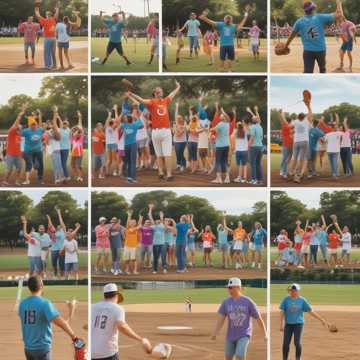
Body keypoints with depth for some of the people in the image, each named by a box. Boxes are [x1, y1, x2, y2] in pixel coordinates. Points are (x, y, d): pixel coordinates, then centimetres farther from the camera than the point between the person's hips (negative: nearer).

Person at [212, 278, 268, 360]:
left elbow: (258, 318, -4)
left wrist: (265, 335, -1)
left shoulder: (248, 302, -10)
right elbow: (220, 319, -9)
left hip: (244, 335, -5)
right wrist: (215, 332, -24)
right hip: (231, 335, 5)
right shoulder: (226, 302, 0)